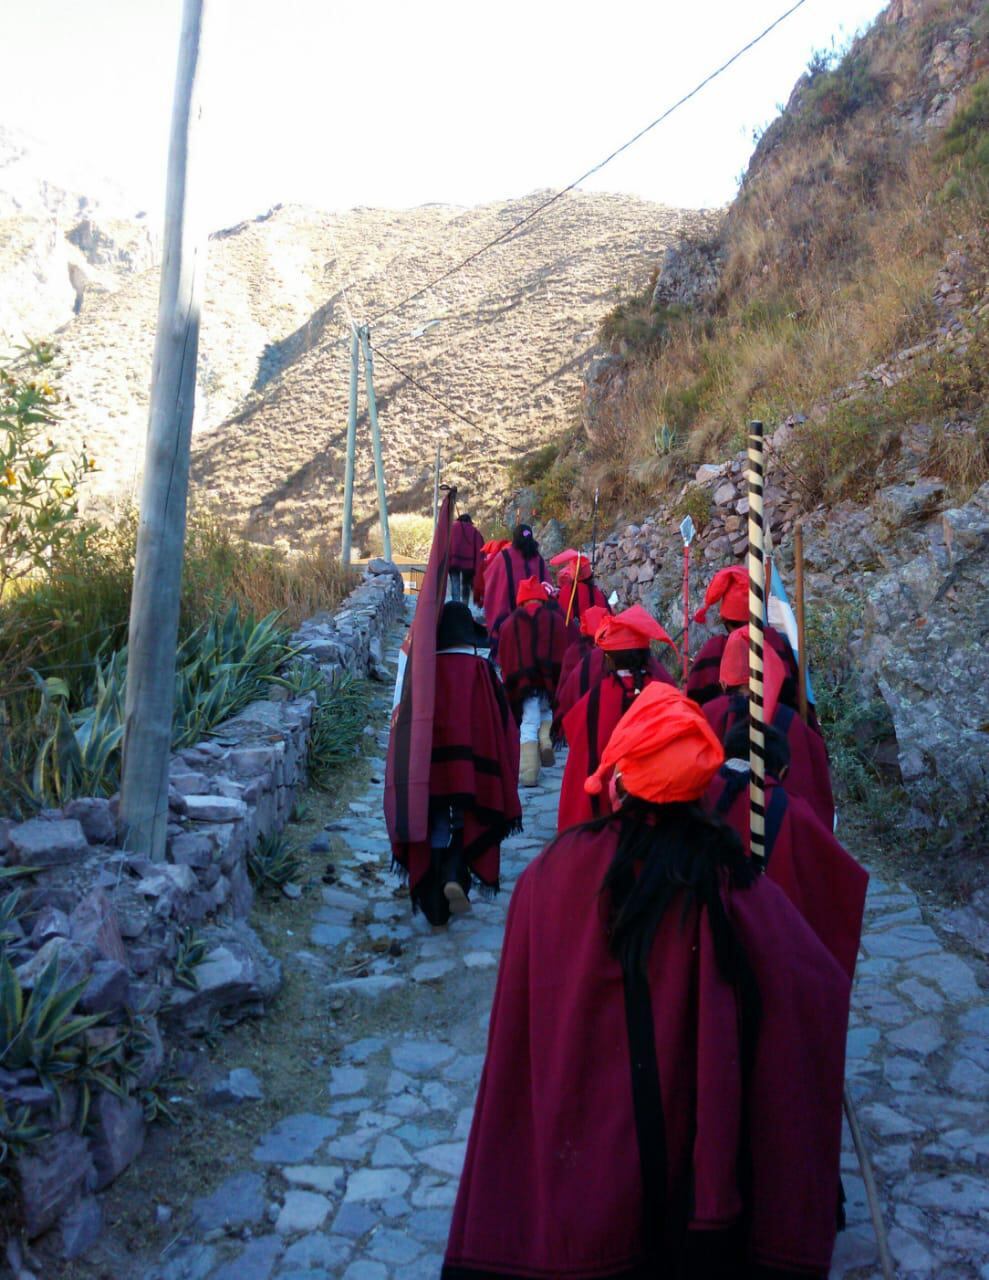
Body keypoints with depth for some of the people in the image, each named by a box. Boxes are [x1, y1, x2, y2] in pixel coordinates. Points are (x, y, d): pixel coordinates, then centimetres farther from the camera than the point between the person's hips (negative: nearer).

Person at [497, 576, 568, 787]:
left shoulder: (510, 624, 11)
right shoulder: (556, 619, 9)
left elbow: (504, 660, 13)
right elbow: (565, 651, 6)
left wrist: (510, 686, 18)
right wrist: (563, 681, 10)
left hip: (523, 682, 0)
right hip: (551, 680, 0)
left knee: (529, 724, 2)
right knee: (546, 711, 26)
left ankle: (528, 773, -8)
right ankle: (546, 740, -3)